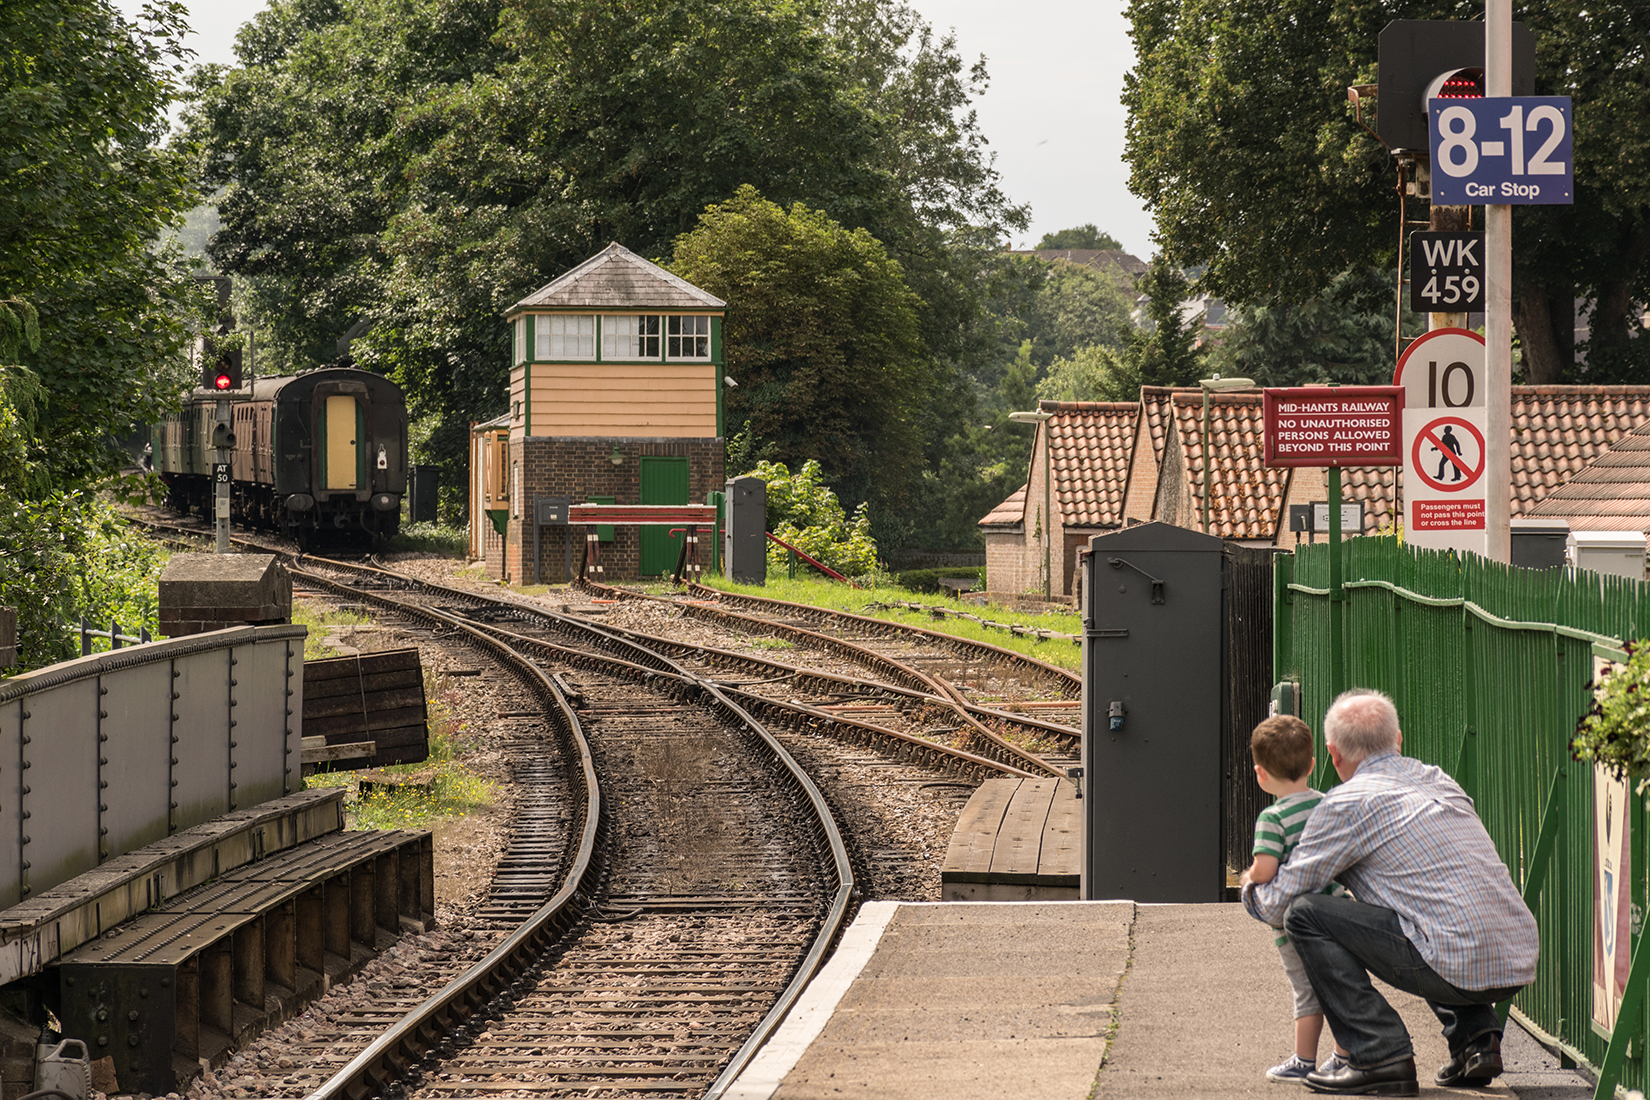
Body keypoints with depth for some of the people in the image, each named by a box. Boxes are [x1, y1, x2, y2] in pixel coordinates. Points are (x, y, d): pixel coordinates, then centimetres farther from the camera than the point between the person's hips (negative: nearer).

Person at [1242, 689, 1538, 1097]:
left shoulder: (1347, 803, 0)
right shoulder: (1437, 780, 21)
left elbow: (1278, 904, 4)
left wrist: (1253, 890, 28)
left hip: (1459, 968, -8)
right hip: (1521, 965, 8)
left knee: (1306, 913, 1)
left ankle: (1381, 1057, -3)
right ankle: (1476, 1039, 20)